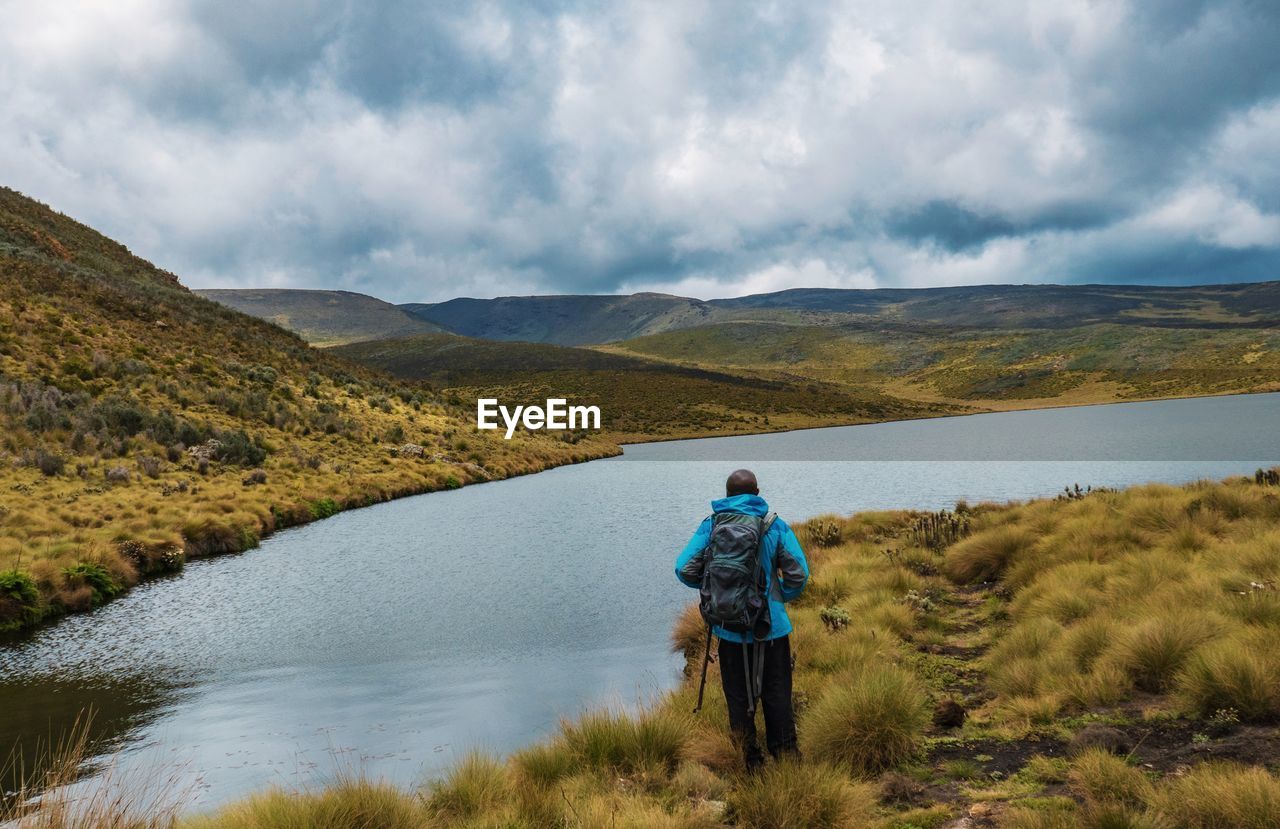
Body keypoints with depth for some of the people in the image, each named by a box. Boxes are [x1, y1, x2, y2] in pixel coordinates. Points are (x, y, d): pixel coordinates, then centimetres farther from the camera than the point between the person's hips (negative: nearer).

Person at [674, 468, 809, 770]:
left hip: (729, 626, 1)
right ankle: (785, 753, 18)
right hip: (771, 624, 0)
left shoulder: (710, 526, -4)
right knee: (777, 693, 13)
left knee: (738, 694, 13)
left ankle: (749, 758, 18)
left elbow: (684, 569, -10)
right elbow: (798, 574, -8)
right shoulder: (776, 526, -6)